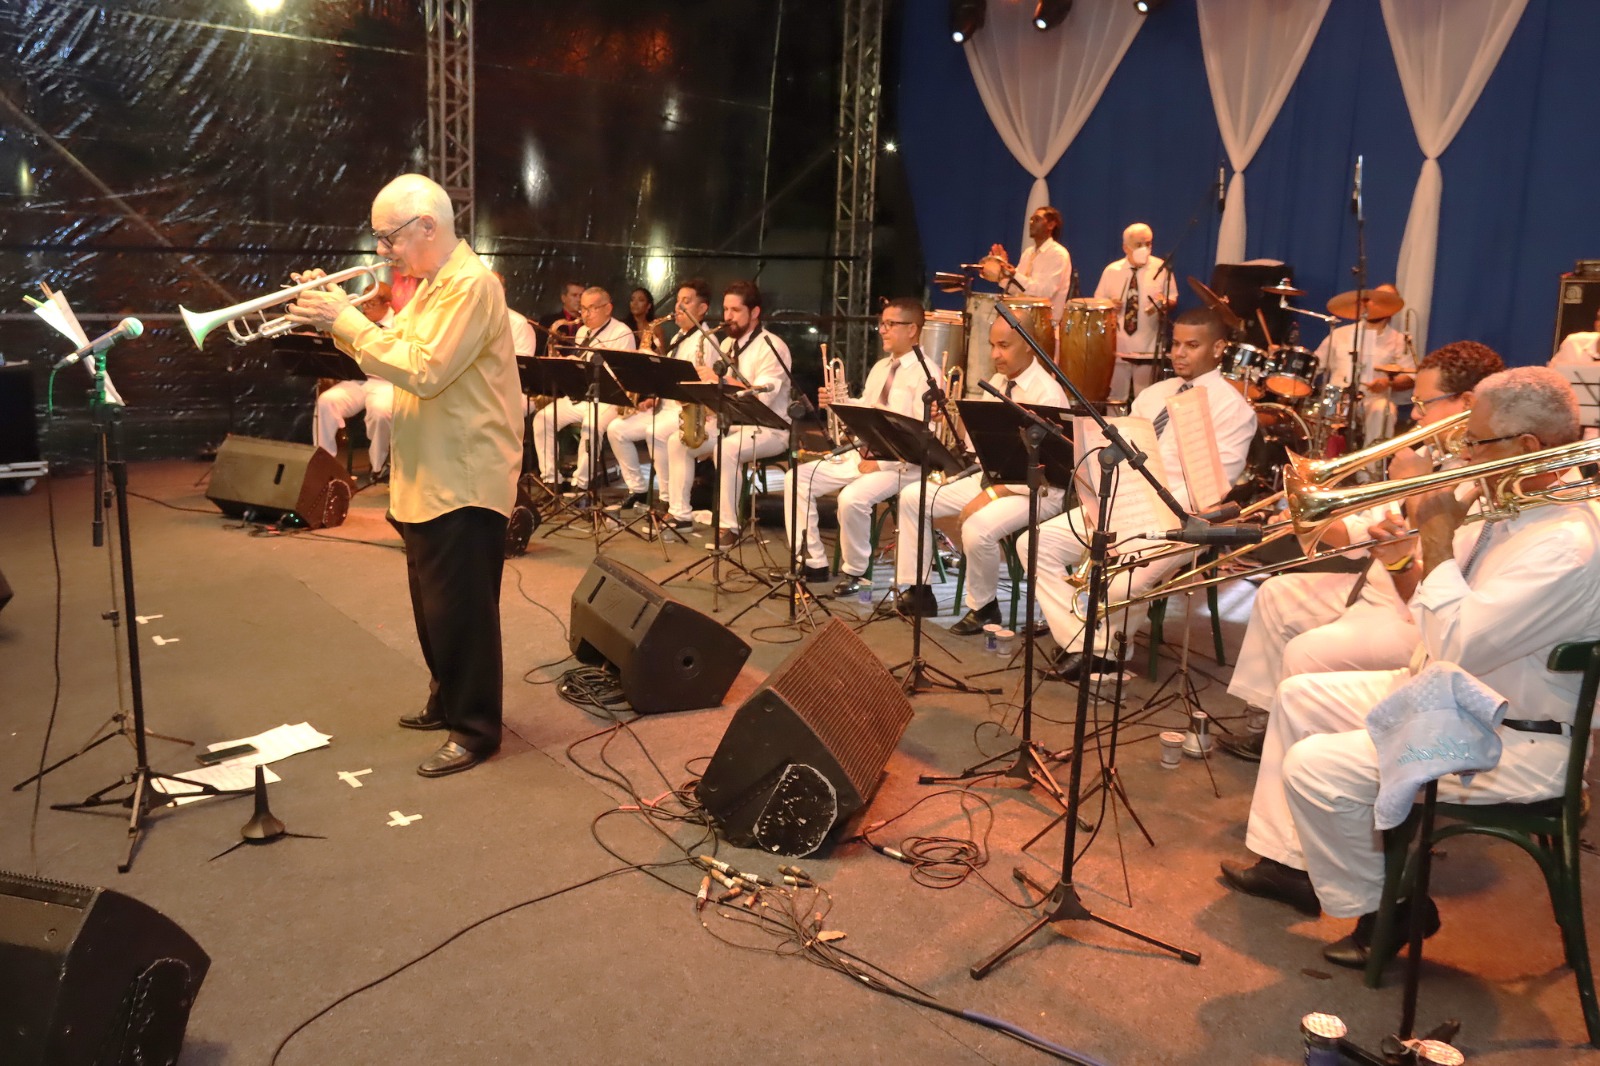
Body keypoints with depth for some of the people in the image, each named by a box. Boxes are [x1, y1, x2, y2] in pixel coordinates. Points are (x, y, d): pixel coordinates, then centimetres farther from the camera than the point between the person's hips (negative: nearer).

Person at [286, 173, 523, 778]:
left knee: (460, 609, -2)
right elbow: (393, 351, 16)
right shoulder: (431, 284, 15)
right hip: (425, 479, 10)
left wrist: (347, 321, -18)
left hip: (464, 482, -10)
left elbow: (423, 370, -25)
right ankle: (446, 700, 35)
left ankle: (475, 729, 10)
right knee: (432, 604, 19)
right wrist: (336, 318, 2)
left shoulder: (471, 284, -17)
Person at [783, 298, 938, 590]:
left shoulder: (926, 373, -11)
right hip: (859, 454, 9)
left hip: (899, 464, -8)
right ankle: (813, 563, -1)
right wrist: (839, 402, 1)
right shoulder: (880, 367, 17)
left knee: (851, 498, -34)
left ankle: (853, 572, -9)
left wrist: (882, 463, -21)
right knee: (798, 479, -6)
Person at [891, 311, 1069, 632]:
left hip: (1035, 491, -8)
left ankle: (984, 606, -7)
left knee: (976, 529, -35)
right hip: (990, 477, 9)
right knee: (911, 497, -2)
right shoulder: (997, 381, 8)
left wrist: (992, 495, -23)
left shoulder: (1047, 394, -18)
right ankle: (919, 591, 5)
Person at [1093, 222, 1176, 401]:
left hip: (1148, 348, -1)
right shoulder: (1111, 271, 4)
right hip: (1117, 347, 1)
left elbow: (1173, 301, 6)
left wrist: (1164, 303, -16)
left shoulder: (1162, 269, 1)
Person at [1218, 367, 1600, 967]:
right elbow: (1437, 611, 12)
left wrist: (1437, 533, -24)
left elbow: (1455, 648, -32)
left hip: (1509, 746, -10)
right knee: (1299, 696, 13)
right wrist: (1400, 559, -9)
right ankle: (1288, 864, 22)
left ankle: (1382, 910, 4)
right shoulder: (1510, 509, 4)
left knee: (1316, 766, -22)